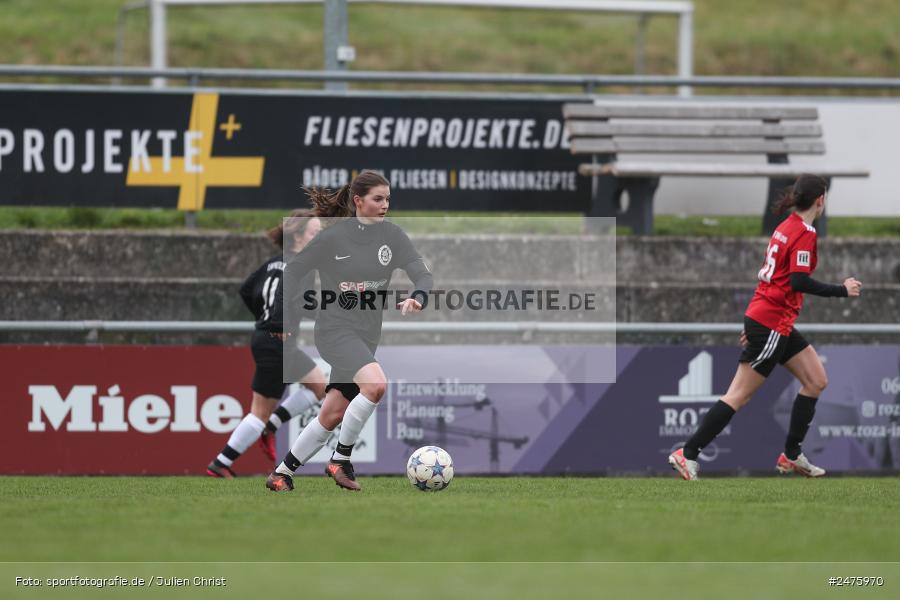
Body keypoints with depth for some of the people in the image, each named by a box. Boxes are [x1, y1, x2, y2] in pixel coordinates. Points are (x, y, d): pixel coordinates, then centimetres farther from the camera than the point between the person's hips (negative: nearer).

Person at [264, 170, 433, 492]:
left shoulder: (392, 235, 1)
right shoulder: (333, 236, -9)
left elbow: (423, 275, -1)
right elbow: (292, 271, 2)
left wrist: (417, 297, -24)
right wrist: (281, 320, 2)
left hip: (367, 334, 6)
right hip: (335, 329, -6)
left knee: (332, 415, 7)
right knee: (376, 383, -29)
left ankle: (282, 473, 22)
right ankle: (341, 459, -15)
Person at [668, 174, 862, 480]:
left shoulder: (786, 227, 13)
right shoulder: (805, 233, -15)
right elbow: (799, 282, -24)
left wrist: (755, 325, 22)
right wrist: (842, 291, -15)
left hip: (766, 320, 10)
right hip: (772, 324, -10)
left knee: (816, 381, 14)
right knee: (740, 395, -7)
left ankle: (791, 456, 18)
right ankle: (687, 454, -6)